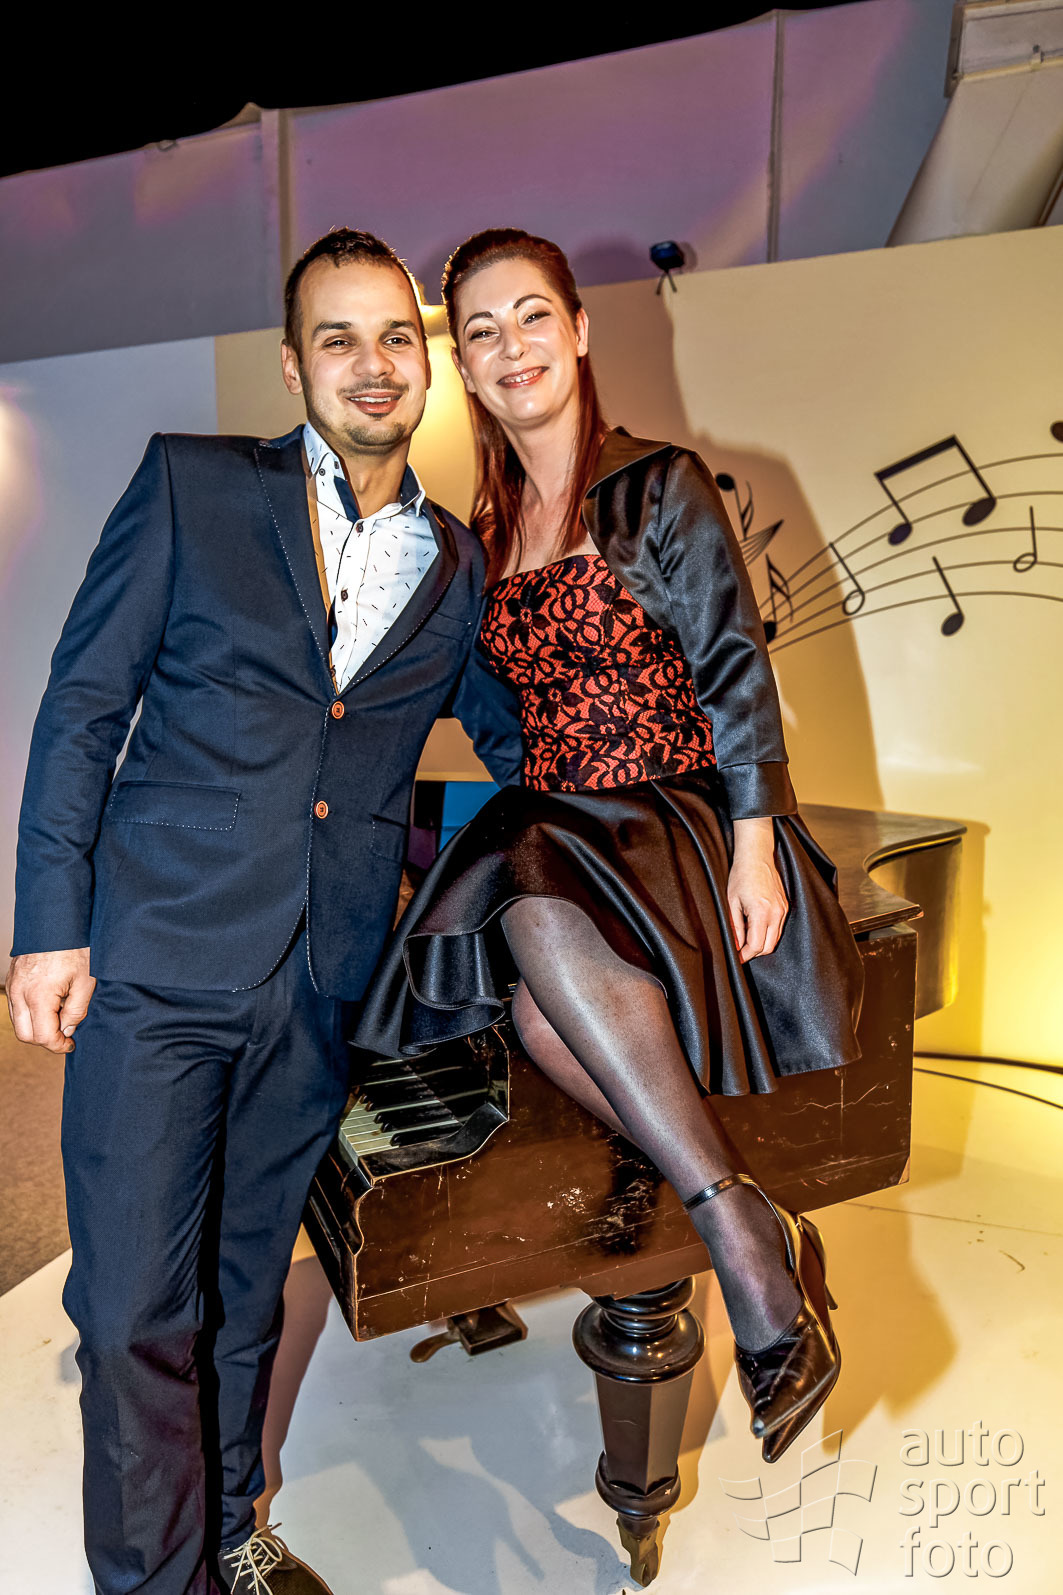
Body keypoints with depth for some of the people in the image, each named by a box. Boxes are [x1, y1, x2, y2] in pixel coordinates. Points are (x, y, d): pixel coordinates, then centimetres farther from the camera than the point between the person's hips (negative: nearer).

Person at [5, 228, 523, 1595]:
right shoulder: (191, 484, 0)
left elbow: (515, 742, 20)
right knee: (135, 1310, 3)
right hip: (158, 958, -2)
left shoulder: (458, 568, 9)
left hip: (323, 987, 3)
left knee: (249, 1285, 19)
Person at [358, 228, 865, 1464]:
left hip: (677, 814, -4)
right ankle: (752, 1240, -14)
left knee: (544, 920, -37)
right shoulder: (488, 535, 16)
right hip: (548, 835, 4)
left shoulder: (661, 487, 0)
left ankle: (737, 1228, -24)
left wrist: (753, 848, -14)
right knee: (539, 1014, -29)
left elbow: (735, 671, -6)